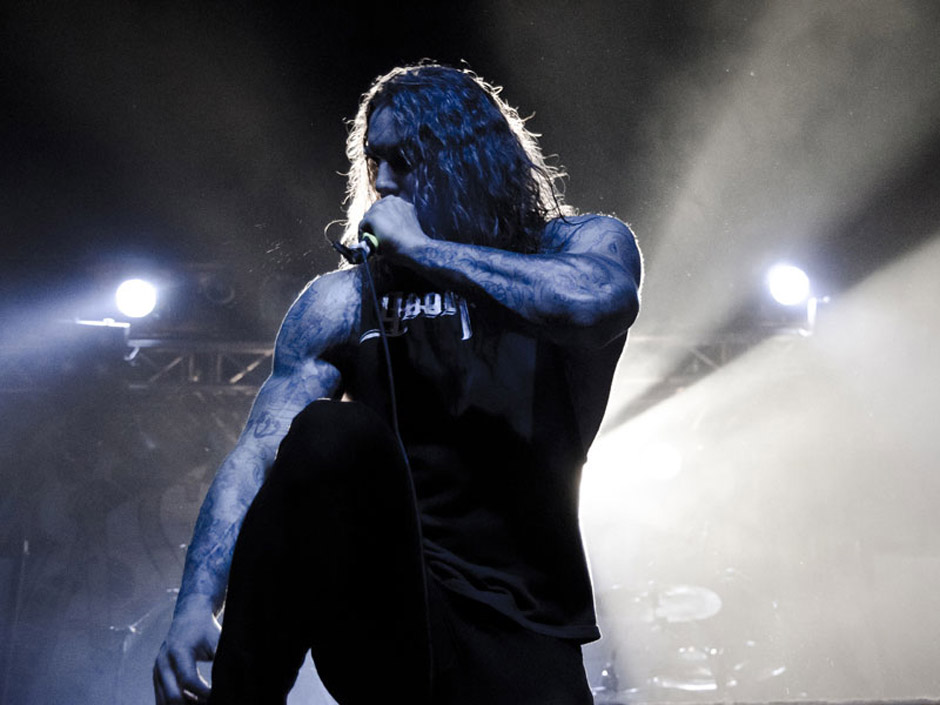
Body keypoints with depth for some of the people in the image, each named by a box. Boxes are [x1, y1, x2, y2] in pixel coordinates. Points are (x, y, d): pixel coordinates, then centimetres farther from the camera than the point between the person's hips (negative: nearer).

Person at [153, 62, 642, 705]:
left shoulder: (581, 244, 4)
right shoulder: (345, 302, 4)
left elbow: (599, 301, -23)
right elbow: (259, 448, -8)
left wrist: (419, 248, -16)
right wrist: (197, 604, -24)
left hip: (524, 636, 0)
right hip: (382, 611, 0)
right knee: (331, 435, -29)